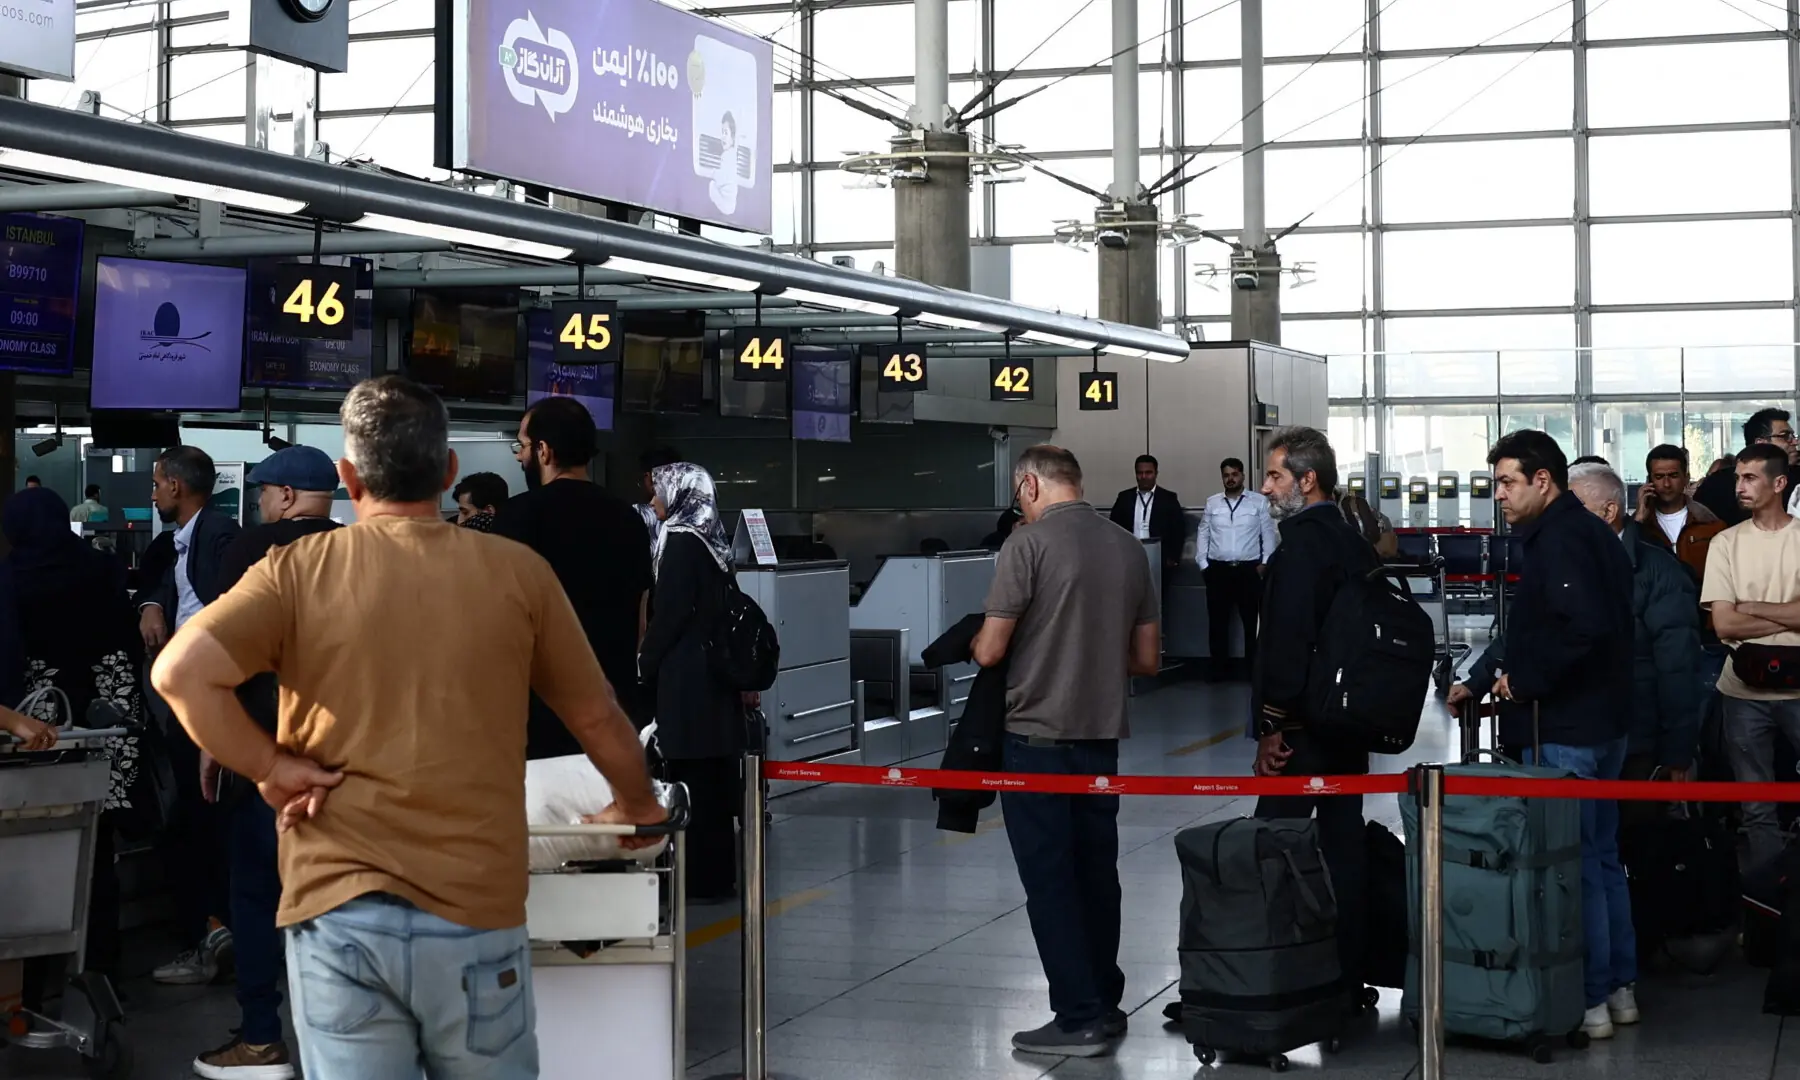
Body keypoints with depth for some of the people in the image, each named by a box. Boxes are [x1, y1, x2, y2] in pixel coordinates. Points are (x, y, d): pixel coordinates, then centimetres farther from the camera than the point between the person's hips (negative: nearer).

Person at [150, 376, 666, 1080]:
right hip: (475, 916, 1)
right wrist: (636, 805, 31)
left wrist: (269, 766, -2)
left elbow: (179, 672, -14)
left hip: (338, 915, 0)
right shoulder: (517, 572, 2)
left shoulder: (298, 570, 0)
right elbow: (597, 718, 13)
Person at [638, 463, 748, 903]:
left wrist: (645, 664, -4)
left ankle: (701, 879, -3)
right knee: (715, 779, 11)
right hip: (716, 671, 9)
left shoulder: (681, 541, -11)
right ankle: (719, 874, 16)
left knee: (692, 780, -5)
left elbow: (669, 612, -15)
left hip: (686, 678, -9)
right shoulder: (711, 540, 12)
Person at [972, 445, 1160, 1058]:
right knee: (1096, 872, 14)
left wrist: (979, 641, 10)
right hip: (1102, 733, 6)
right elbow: (1146, 659, 11)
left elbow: (990, 652, -11)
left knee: (1049, 878, 0)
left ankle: (1080, 1018, -1)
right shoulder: (1127, 548, 6)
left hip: (1038, 736, -6)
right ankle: (1104, 1005, 21)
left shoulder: (1029, 543, -12)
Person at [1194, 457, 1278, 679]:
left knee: (1252, 620, 2)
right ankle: (1219, 668, 11)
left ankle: (1253, 667, 9)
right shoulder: (1212, 503, 8)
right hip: (1218, 569, 2)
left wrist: (1265, 563, -4)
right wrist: (1203, 565, 2)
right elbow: (1203, 536, 9)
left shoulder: (1259, 502, 1)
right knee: (1217, 620, 4)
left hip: (1249, 569, -2)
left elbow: (1268, 535, 2)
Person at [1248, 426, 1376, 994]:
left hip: (1301, 729, -9)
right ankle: (1348, 976, 16)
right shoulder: (1354, 543, 13)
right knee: (1344, 845, 11)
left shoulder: (1300, 543, -14)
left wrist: (1272, 726, -17)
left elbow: (1286, 639, -21)